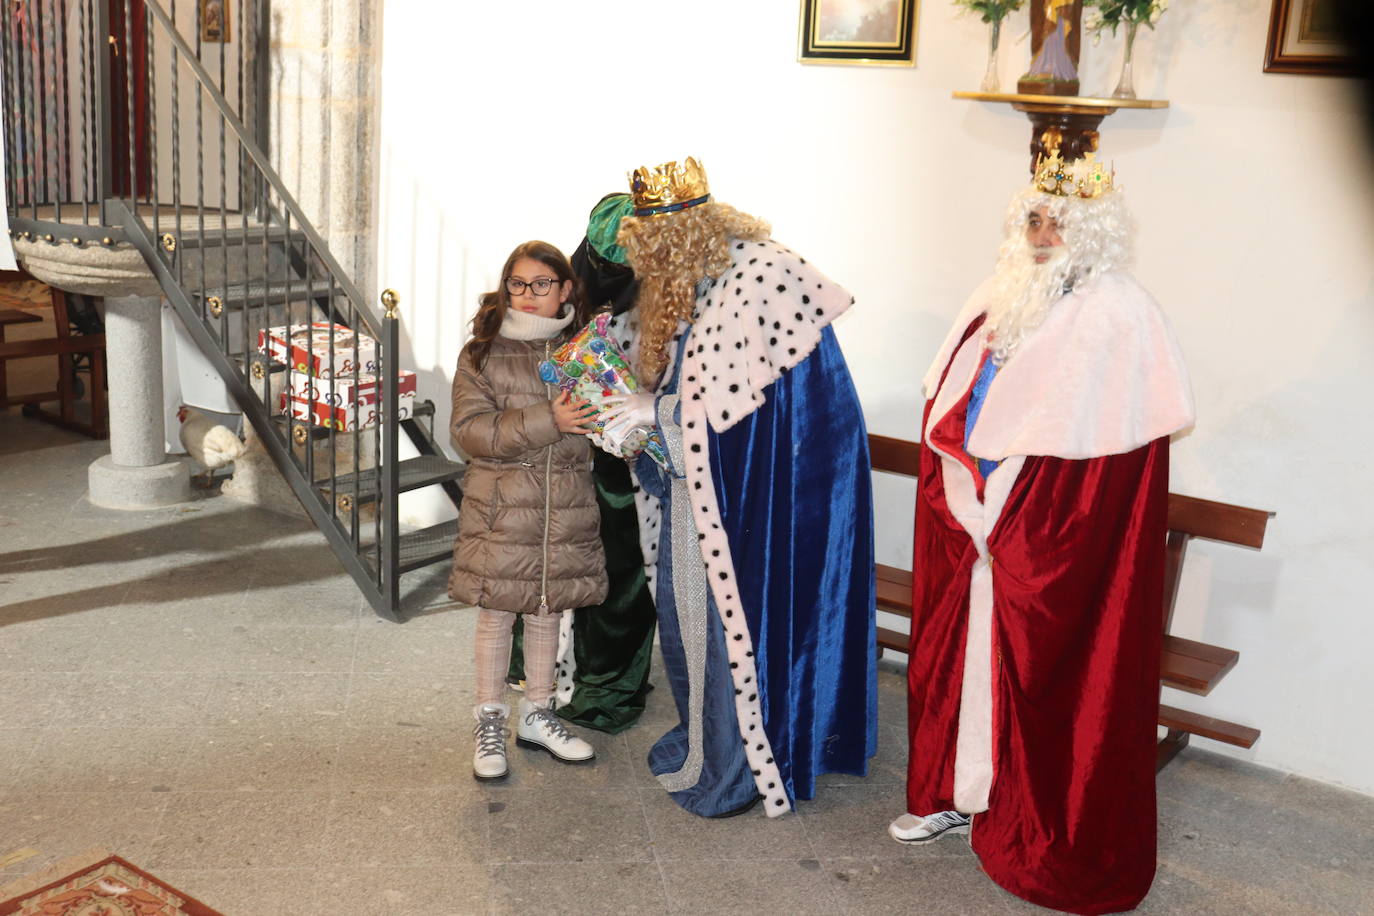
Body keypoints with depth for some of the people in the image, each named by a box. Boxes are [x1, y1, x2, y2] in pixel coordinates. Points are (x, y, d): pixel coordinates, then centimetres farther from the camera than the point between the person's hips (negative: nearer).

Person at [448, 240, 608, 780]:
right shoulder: (481, 354, -4)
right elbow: (469, 431, -13)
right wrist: (545, 421, -21)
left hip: (565, 509, 3)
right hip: (500, 507, -3)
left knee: (546, 612, 14)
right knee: (496, 614, 5)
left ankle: (537, 714, 30)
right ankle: (489, 722, 20)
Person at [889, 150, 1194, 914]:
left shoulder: (1118, 318, -13)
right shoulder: (1002, 299, 8)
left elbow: (1107, 456, -18)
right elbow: (947, 413, 12)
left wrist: (1009, 517, -16)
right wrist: (958, 502, 2)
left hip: (1057, 547, -7)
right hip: (976, 532, 7)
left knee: (1048, 676, 3)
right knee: (962, 653, 15)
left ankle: (1055, 839, 19)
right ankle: (960, 792, 34)